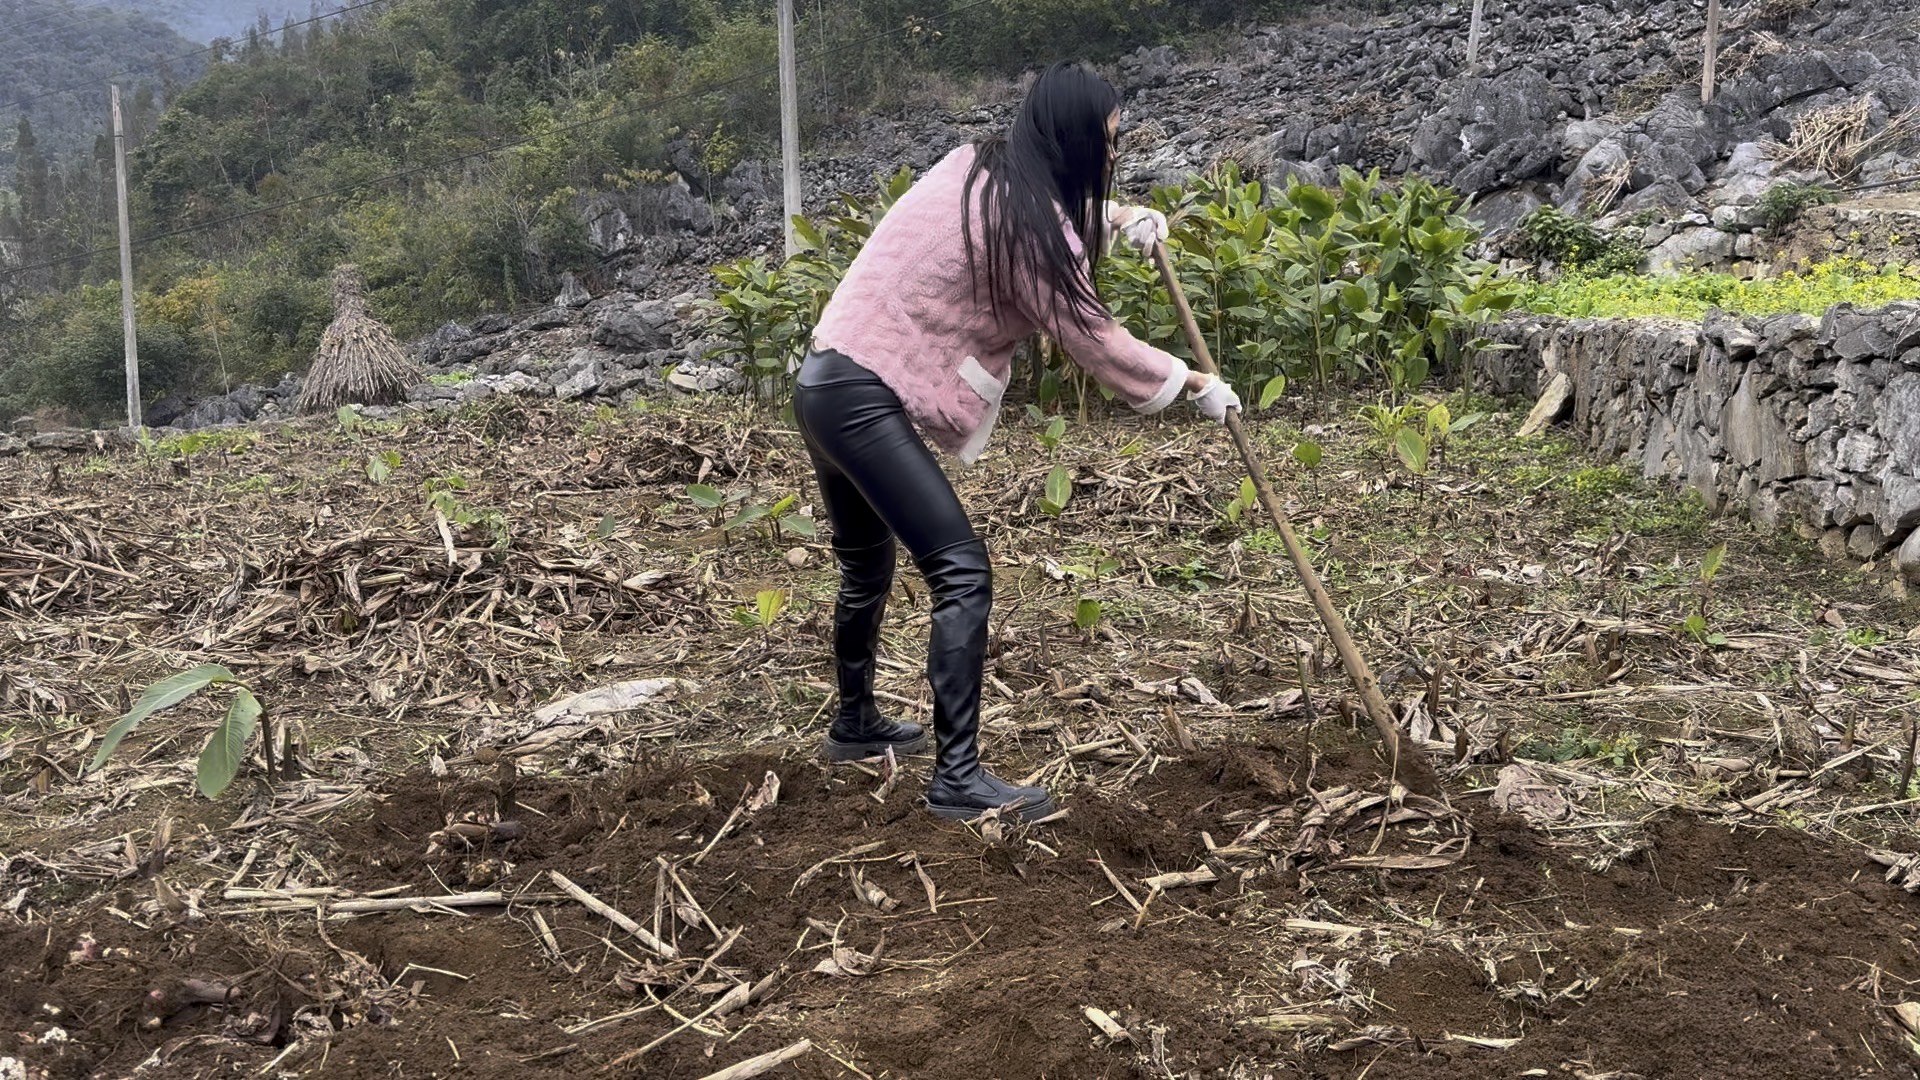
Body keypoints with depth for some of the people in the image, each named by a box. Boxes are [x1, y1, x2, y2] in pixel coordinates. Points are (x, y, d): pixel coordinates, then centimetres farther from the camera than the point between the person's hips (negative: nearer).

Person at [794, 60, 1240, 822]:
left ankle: (855, 723, 42)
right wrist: (1194, 384, 4)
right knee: (961, 572, -10)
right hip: (865, 399, -10)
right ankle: (957, 777, -9)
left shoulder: (979, 168, 10)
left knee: (867, 566, 24)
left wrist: (1119, 219, 17)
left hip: (829, 382, 10)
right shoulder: (1028, 226, -16)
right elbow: (1096, 342, -8)